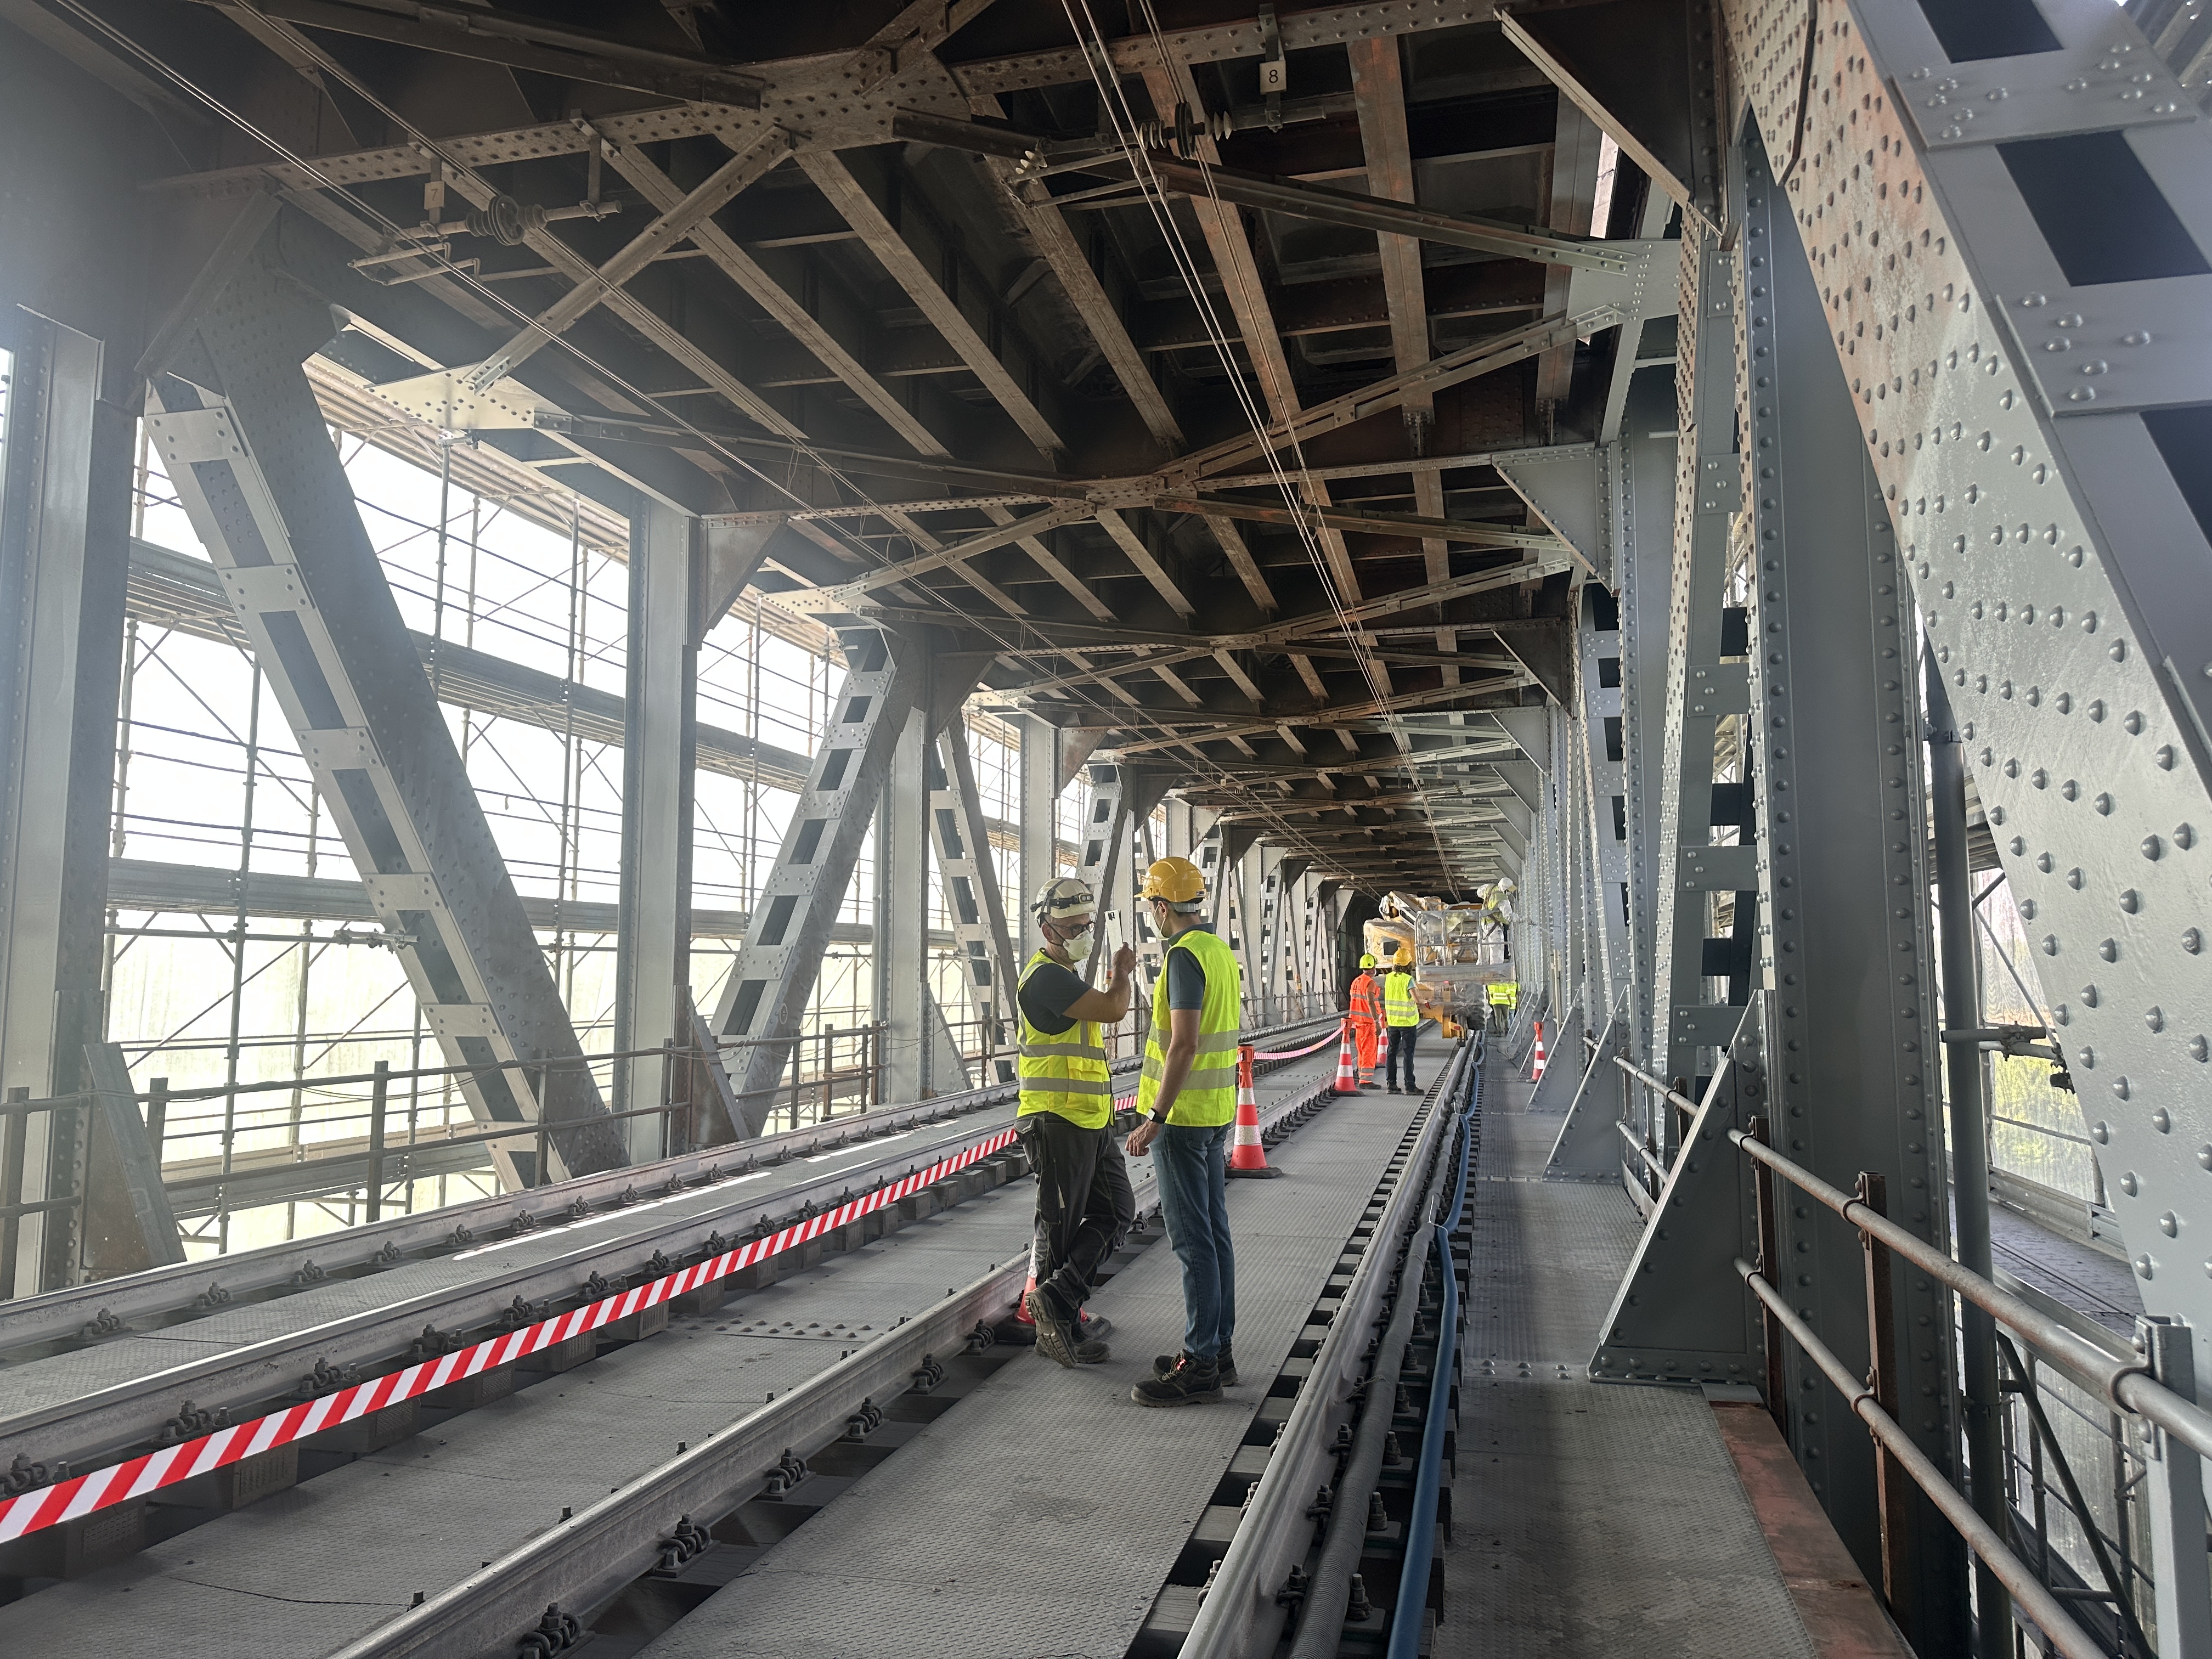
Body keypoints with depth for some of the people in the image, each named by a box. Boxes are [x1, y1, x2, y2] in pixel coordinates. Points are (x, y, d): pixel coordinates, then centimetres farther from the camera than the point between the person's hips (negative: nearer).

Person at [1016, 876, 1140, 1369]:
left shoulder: (1067, 977, 18)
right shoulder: (1046, 977, -17)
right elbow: (1113, 1010, -25)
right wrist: (1124, 972, -9)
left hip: (1090, 1121, 10)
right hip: (1058, 1121, -10)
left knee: (1116, 1211, 12)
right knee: (1061, 1226, -1)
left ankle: (1057, 1301, 14)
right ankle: (1058, 1328, 10)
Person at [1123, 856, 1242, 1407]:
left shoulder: (1185, 955, -17)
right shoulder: (1221, 950, 12)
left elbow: (1185, 1045, -24)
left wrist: (1154, 1121, -24)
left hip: (1184, 1114, -10)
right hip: (1217, 1111, 10)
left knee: (1192, 1238, -5)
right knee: (1214, 1231, 14)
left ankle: (1199, 1366, 0)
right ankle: (1219, 1349, 22)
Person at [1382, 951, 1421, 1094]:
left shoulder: (1388, 978, 0)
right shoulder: (1408, 979, -16)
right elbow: (1415, 996, -27)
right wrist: (1420, 1005, -8)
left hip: (1393, 1021, 5)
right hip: (1408, 1021, -5)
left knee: (1392, 1052, 10)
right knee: (1408, 1053, 0)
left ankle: (1392, 1084, 9)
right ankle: (1410, 1086, -1)